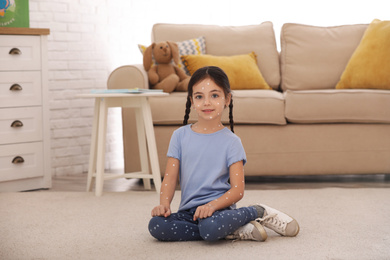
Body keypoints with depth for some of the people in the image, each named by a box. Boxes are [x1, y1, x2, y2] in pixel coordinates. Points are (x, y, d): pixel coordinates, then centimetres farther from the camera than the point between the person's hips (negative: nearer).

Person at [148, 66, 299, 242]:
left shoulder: (231, 141, 0)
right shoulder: (180, 136, 9)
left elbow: (238, 189, -5)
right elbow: (170, 177, 5)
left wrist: (212, 205, -22)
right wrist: (164, 204, -14)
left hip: (218, 207, -5)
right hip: (188, 210, 5)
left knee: (211, 227, -39)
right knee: (156, 225, -26)